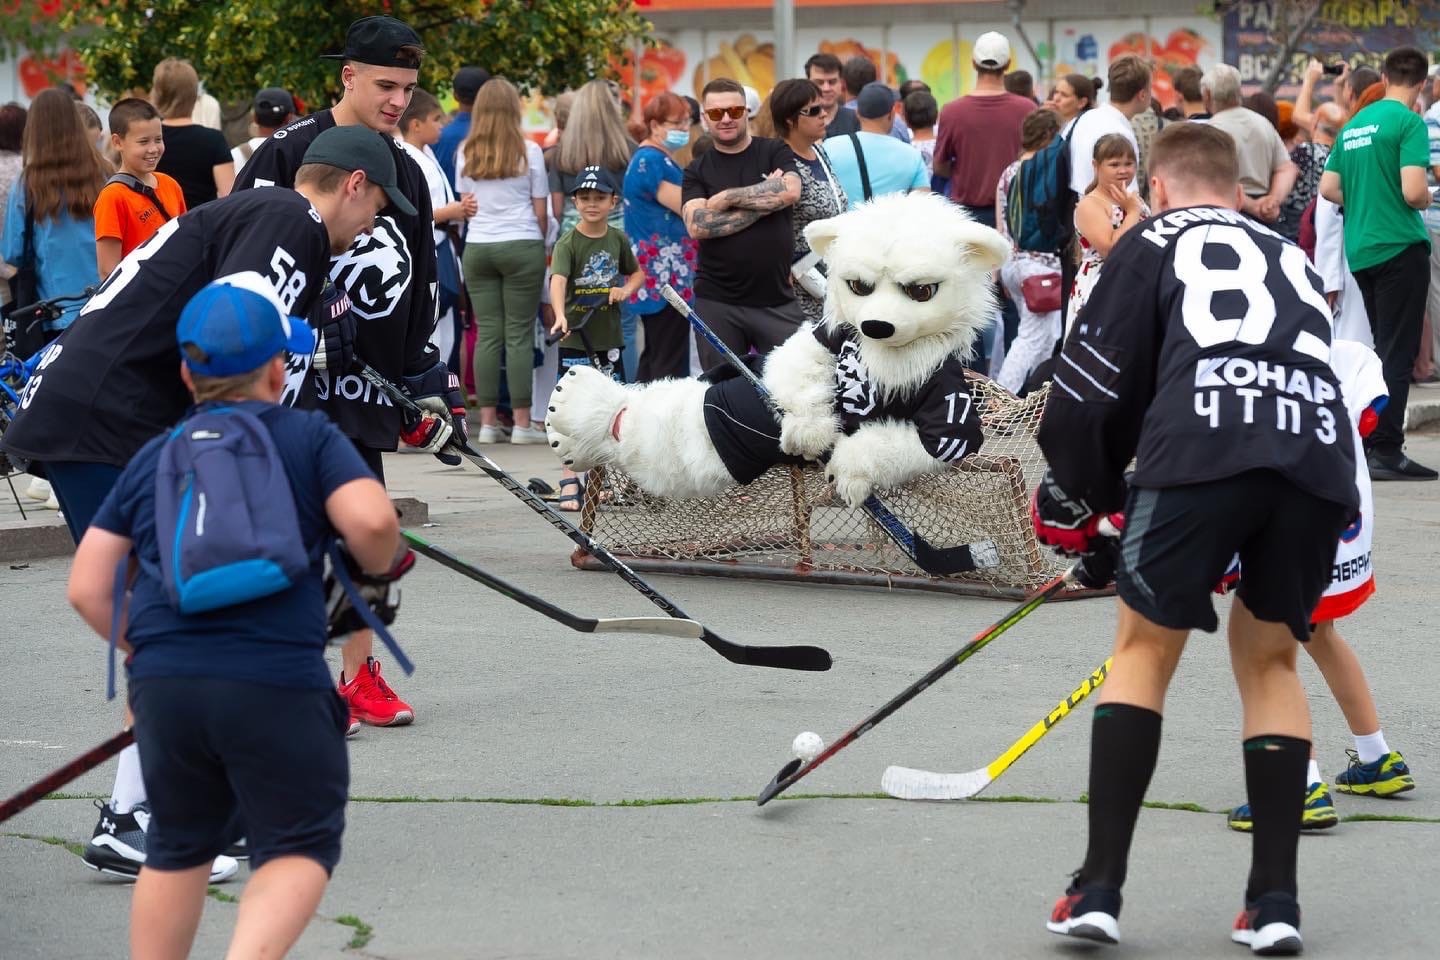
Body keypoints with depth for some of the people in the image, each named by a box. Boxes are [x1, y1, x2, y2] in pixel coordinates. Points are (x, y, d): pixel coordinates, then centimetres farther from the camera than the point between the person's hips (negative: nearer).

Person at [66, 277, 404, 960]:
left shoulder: (151, 459, 18)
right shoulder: (309, 436, 7)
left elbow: (86, 588, 14)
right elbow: (371, 521, -10)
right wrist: (381, 566, 12)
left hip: (162, 681, 4)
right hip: (276, 682, -4)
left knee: (178, 849, 22)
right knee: (298, 850, 7)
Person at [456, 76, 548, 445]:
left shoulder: (466, 153, 5)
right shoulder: (528, 151, -3)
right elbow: (540, 209, 1)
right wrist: (540, 242, 15)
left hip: (477, 247, 3)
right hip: (522, 246, -3)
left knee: (487, 334, 5)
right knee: (519, 335, -1)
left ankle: (487, 422, 5)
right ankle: (522, 423, 0)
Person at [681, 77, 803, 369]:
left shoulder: (776, 152, 6)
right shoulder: (697, 170, 8)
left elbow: (790, 191, -14)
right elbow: (697, 225, -9)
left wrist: (726, 197, -9)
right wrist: (764, 203, -11)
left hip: (777, 300, -1)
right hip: (717, 303, 1)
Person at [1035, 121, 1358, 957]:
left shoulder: (1155, 243, 21)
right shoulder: (1293, 259, 35)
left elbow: (1093, 387, 12)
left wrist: (1083, 509, 25)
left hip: (1202, 451, -4)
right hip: (1321, 452, 4)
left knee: (1145, 648, 11)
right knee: (1269, 660, 21)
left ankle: (1101, 887, 4)